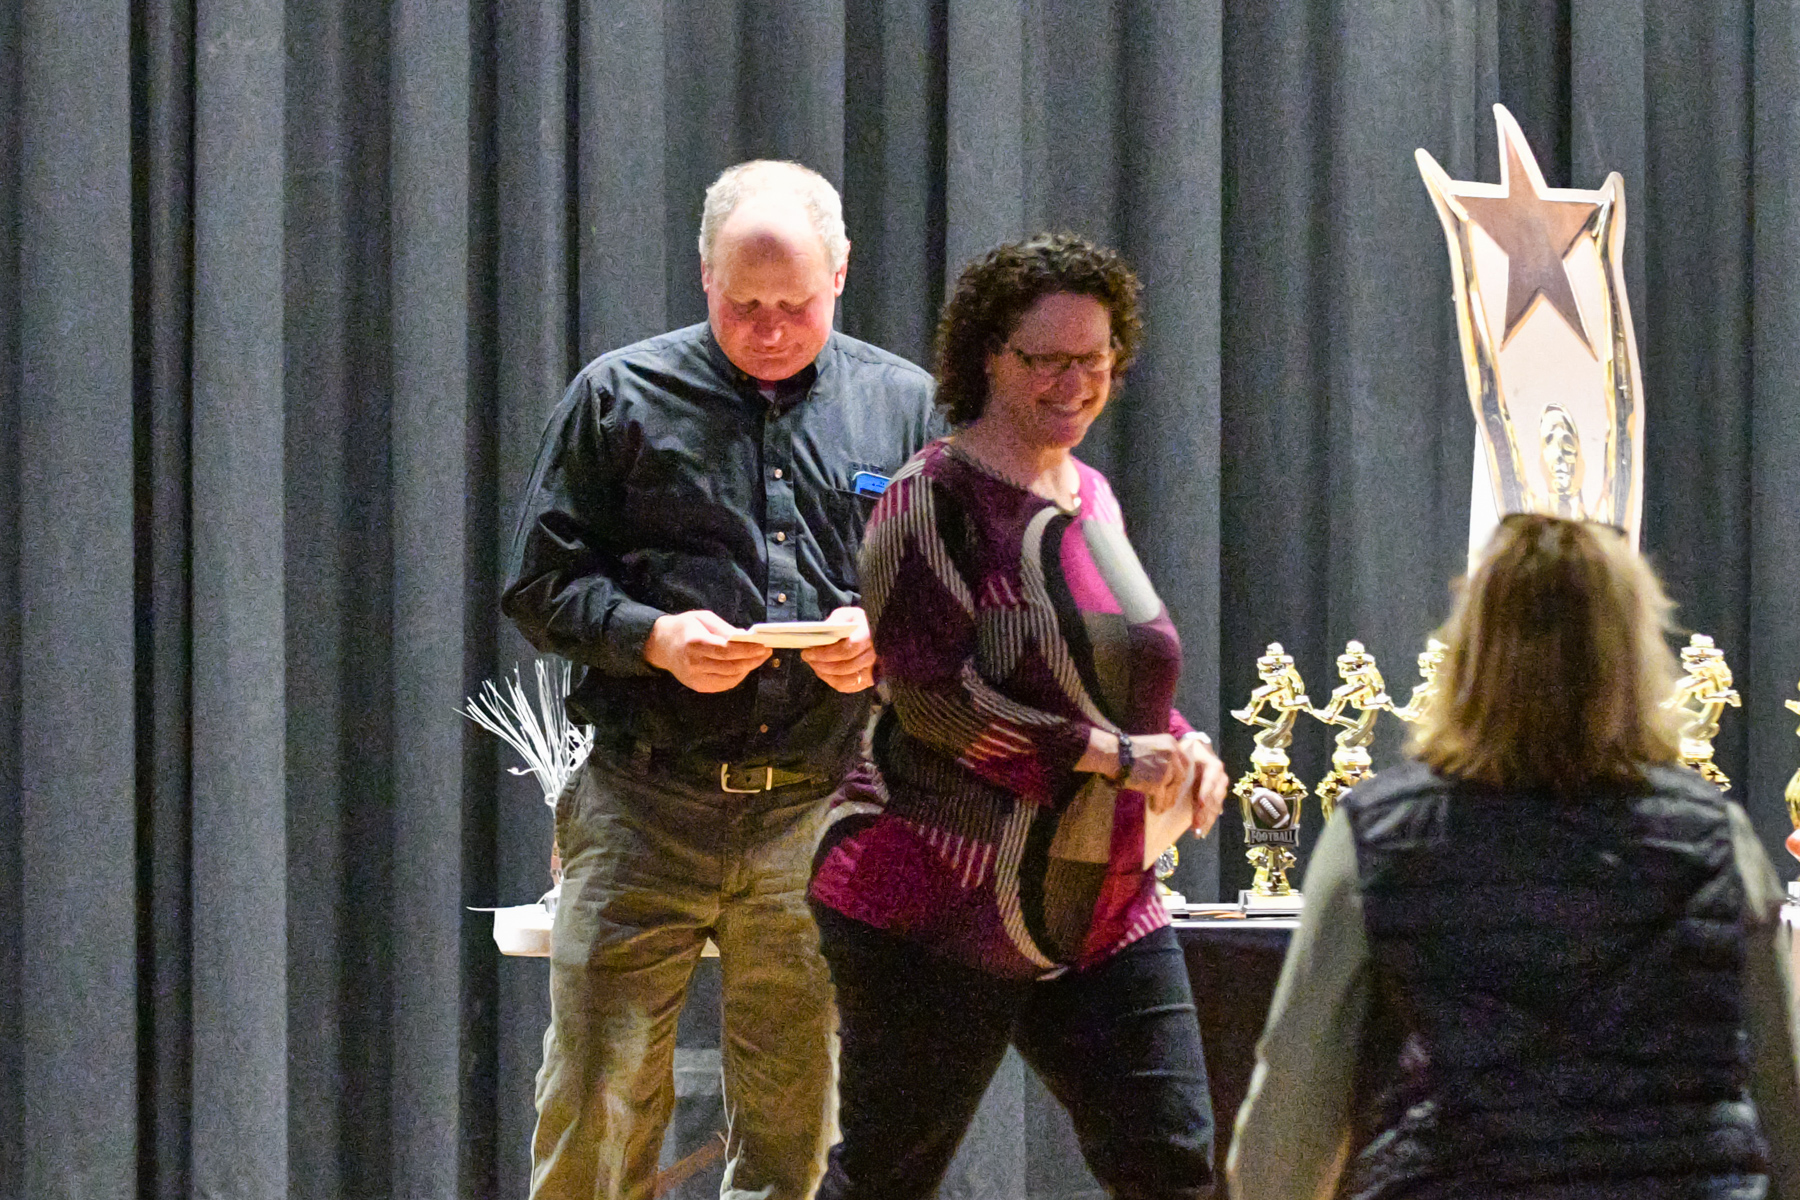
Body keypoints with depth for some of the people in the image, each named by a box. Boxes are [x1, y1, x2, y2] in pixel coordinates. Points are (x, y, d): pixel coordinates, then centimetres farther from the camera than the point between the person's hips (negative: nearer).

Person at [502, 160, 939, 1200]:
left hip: (823, 813, 2)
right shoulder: (620, 397, 6)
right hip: (647, 809, -2)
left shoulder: (903, 407, 11)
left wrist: (885, 639, -8)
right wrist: (653, 638, -13)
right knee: (595, 1116, -5)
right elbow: (542, 583, 5)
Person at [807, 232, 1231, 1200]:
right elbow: (937, 696, -18)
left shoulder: (1090, 495, 15)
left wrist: (1182, 746, 5)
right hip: (936, 905, -7)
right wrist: (1113, 756, -18)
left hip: (1103, 906, 7)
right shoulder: (934, 498, -9)